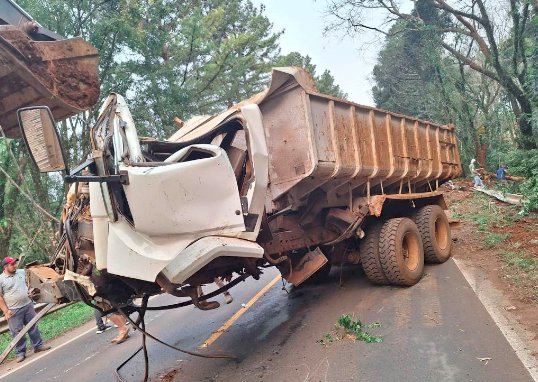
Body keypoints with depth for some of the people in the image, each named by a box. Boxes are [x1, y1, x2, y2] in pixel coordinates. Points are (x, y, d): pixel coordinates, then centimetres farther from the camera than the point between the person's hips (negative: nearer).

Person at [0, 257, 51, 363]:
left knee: (33, 326, 12)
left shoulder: (21, 272, 4)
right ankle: (20, 352, 15)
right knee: (17, 332, 3)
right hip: (13, 310, -5)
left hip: (28, 305, 5)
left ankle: (38, 345, 23)